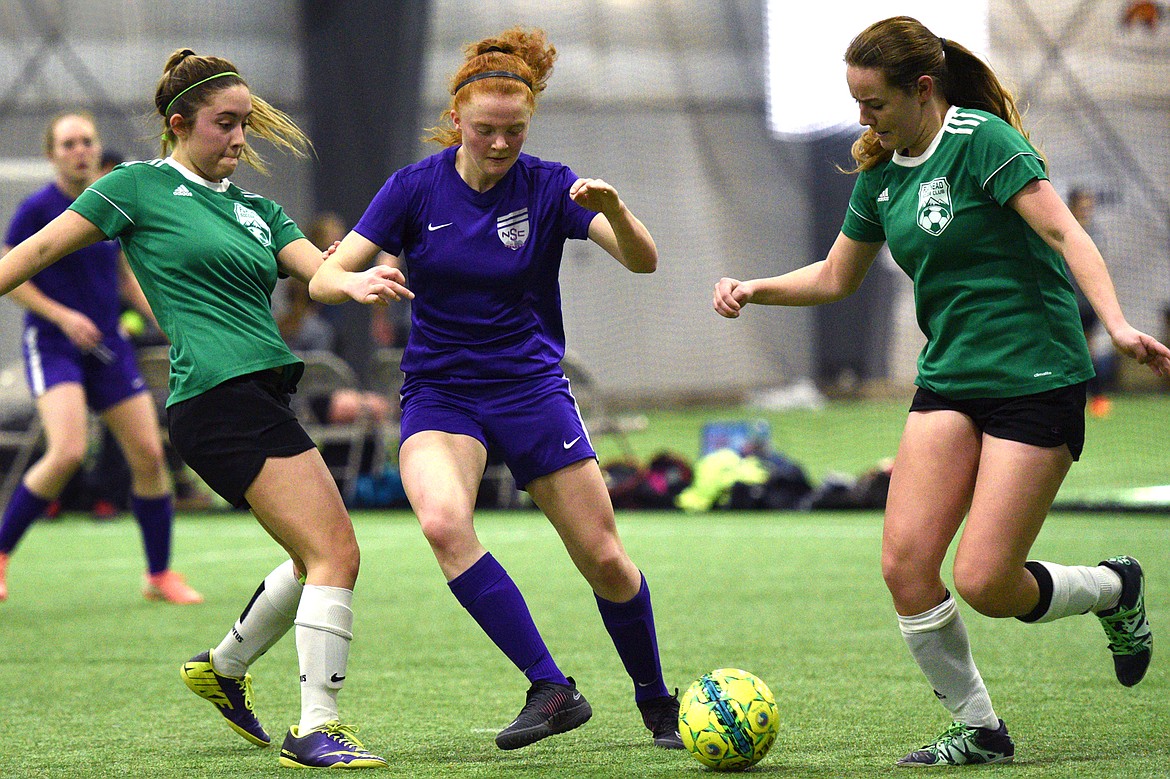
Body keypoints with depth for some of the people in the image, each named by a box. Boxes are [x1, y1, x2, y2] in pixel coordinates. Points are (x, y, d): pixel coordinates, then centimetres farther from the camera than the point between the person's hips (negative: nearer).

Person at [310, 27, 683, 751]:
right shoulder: (416, 188, -5)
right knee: (443, 519, -29)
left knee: (604, 558, -2)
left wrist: (613, 209, -39)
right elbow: (323, 278, -8)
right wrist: (358, 282, -31)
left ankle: (658, 704, 23)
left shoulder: (548, 187, -6)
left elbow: (643, 260, -18)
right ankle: (553, 689, -25)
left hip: (533, 387, 0)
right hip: (440, 391, 0)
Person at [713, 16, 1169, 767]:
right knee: (905, 563, -9)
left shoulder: (982, 141, -13)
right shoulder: (881, 173, 10)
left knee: (985, 583, -12)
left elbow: (1065, 232, -21)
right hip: (950, 380, 7)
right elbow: (836, 276, 24)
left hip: (1036, 380, -7)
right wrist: (754, 289, 9)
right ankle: (979, 729, 7)